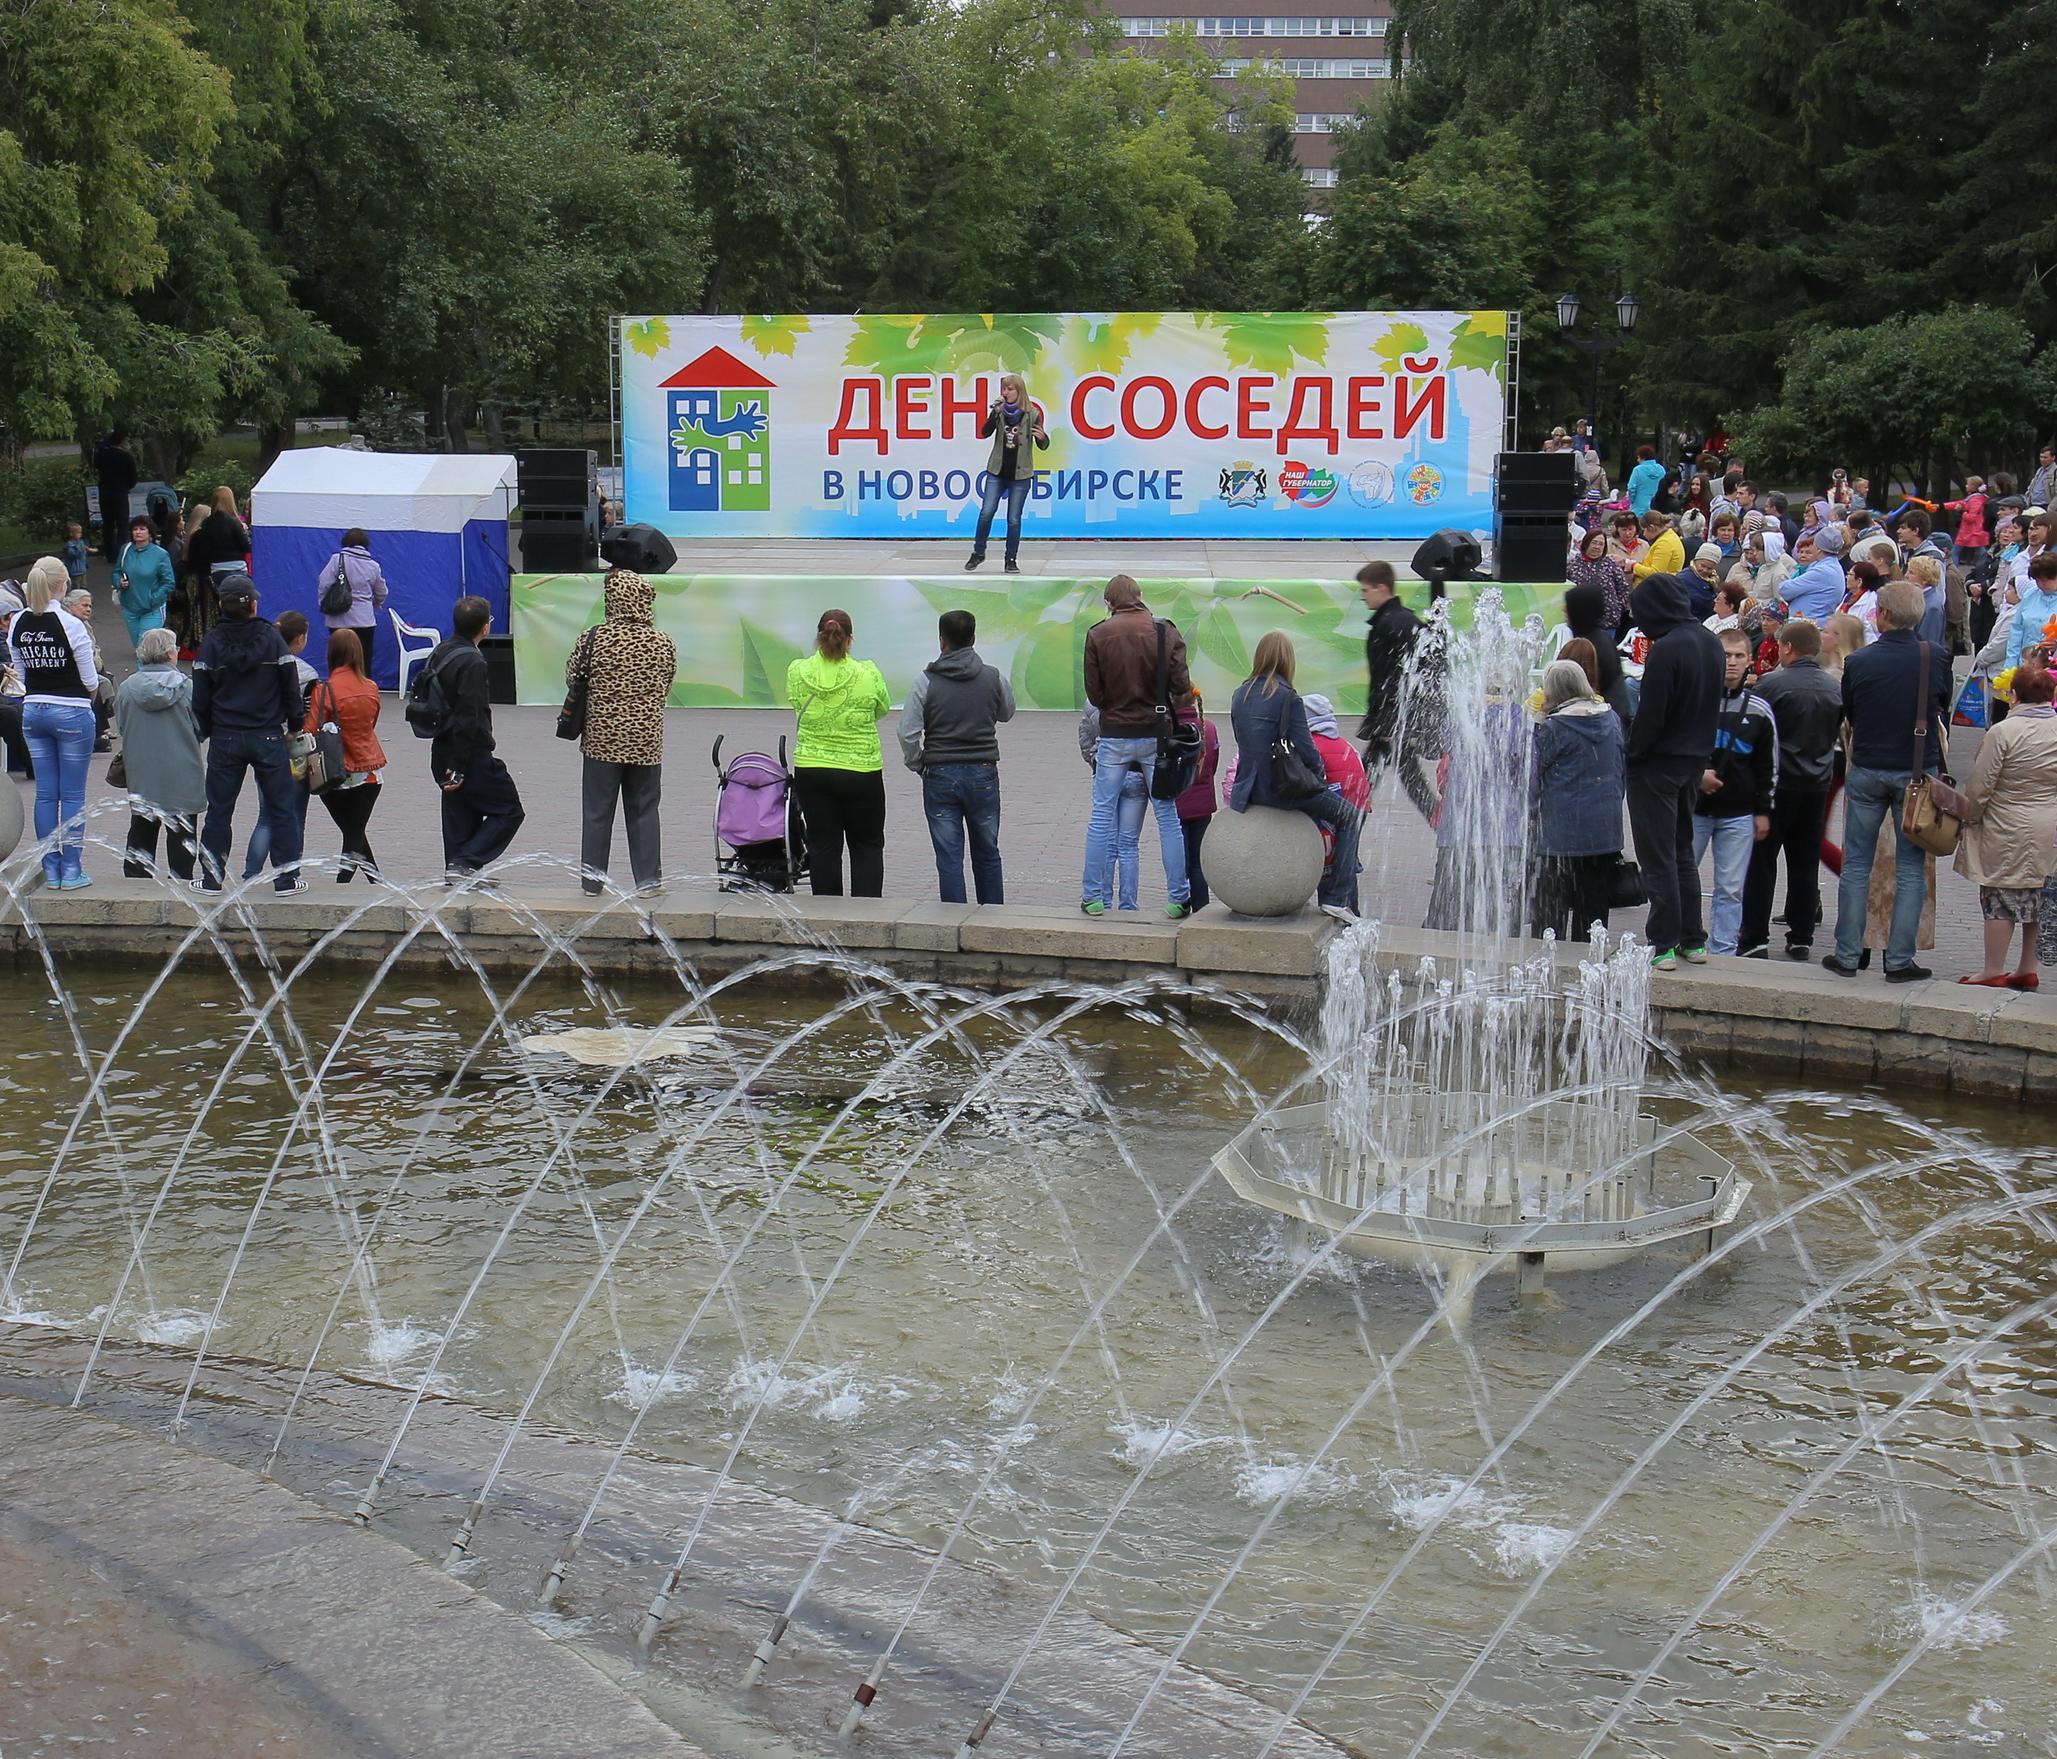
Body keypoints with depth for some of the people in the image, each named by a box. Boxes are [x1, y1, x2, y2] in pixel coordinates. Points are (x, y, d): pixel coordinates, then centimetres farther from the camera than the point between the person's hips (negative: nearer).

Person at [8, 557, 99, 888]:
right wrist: (86, 693, 10)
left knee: (45, 793, 10)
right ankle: (71, 871, 5)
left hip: (33, 712, 5)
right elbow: (91, 681, -11)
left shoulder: (17, 625, 0)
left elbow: (21, 674, 8)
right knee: (73, 795, 3)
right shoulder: (70, 625, -16)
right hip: (72, 713, -5)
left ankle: (51, 869, 13)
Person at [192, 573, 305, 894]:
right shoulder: (272, 639, -4)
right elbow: (291, 687, -1)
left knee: (219, 809, 9)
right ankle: (286, 878, 5)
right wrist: (295, 723, 12)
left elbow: (200, 697, 1)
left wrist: (204, 731, 13)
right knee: (281, 807, 6)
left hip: (225, 739, 1)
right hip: (268, 737, -1)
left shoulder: (211, 643, -2)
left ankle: (211, 878, 11)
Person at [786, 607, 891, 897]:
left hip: (811, 772, 2)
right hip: (861, 772, -2)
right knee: (867, 846, 9)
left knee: (823, 846, 9)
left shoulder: (797, 671, -7)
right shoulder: (867, 674, -12)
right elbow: (883, 708, 6)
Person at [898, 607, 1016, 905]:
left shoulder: (926, 681, -7)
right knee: (987, 854, 15)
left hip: (940, 776, -2)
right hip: (983, 774, 2)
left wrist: (917, 765, 5)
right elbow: (1007, 713, 17)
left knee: (949, 858, 2)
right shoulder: (994, 678, -2)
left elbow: (908, 732, -10)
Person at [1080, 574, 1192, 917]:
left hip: (1114, 735, 0)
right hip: (1155, 734, 0)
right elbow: (1180, 686, -8)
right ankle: (1177, 898, 8)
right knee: (1167, 817, 7)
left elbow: (1093, 694, -4)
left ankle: (1092, 896, 10)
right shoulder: (1164, 631, -6)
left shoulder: (1097, 635, -6)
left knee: (1101, 815, 9)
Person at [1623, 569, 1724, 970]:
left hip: (1659, 761, -8)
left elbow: (1650, 715, -20)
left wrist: (1631, 756, -8)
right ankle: (1692, 940, 21)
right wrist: (1699, 749, 17)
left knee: (1657, 857, -2)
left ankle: (1664, 945, -1)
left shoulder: (1665, 650, -21)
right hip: (1695, 758, 8)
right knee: (1682, 850, 18)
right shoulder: (1709, 642, 5)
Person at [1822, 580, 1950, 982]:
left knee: (1856, 865, 9)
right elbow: (1944, 711, 7)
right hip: (1918, 773, 0)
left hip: (1866, 771, 0)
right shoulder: (1936, 659, -8)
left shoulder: (1858, 662, -9)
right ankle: (1899, 960, 4)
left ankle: (1847, 955, 10)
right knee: (1911, 868, 6)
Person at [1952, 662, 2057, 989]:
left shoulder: (2003, 733, -16)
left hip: (2009, 831, -6)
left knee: (2000, 898, 2)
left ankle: (1993, 971, 5)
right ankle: (2027, 969, 23)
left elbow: (1979, 788, -13)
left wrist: (1970, 817, 4)